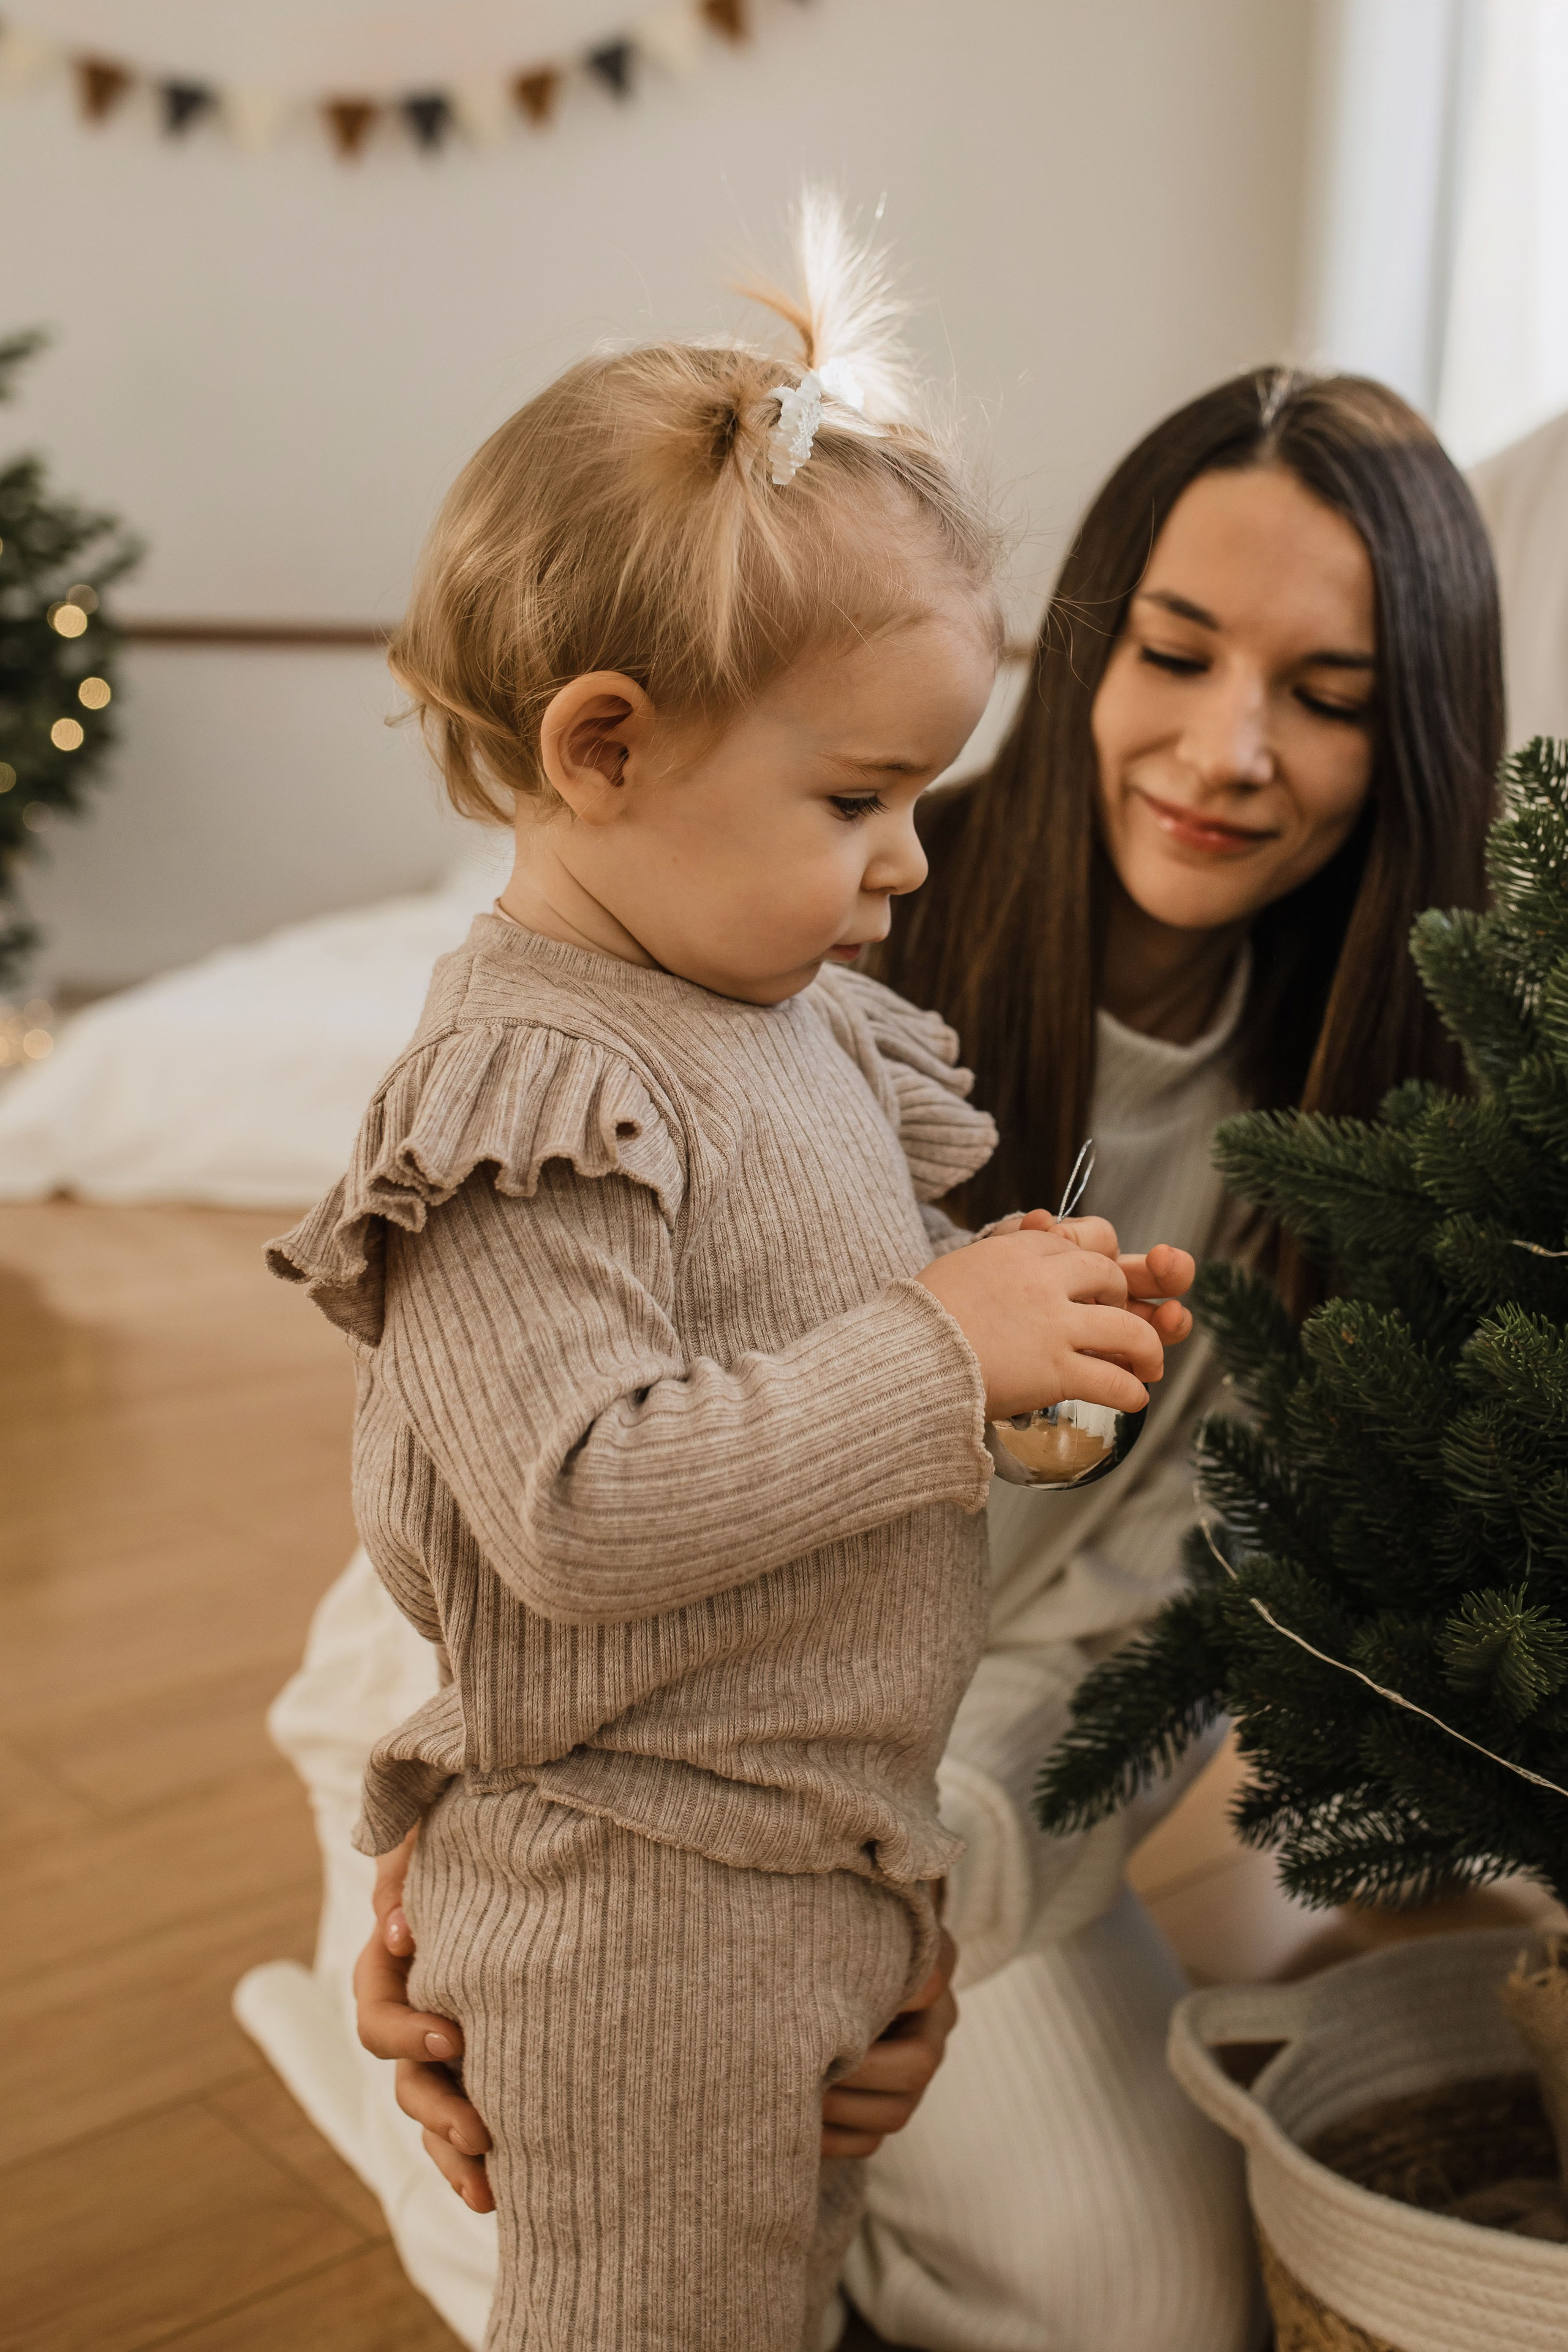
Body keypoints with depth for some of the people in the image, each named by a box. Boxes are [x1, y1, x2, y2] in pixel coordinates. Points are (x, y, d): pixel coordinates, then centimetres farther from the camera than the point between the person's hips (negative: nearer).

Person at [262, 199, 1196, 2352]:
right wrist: (935, 1357, -27)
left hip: (834, 1851, 9)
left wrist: (1022, 1311, -1)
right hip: (651, 1908, -9)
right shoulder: (529, 1094, -24)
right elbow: (581, 1511, -31)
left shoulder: (789, 1010, 5)